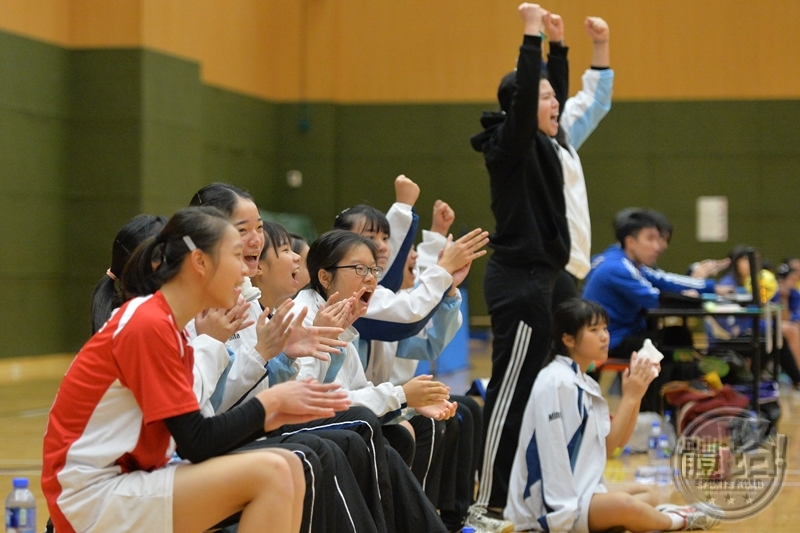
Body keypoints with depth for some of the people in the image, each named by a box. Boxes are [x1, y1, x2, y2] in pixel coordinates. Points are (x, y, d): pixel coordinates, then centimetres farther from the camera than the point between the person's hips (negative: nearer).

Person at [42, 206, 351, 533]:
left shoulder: (166, 324, 12)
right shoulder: (148, 326, -16)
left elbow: (190, 437, 12)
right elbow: (197, 444, -17)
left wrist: (271, 416, 3)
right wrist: (270, 400, -6)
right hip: (93, 497, -9)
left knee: (288, 470, 0)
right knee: (271, 473, -20)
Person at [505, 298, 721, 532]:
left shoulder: (587, 384, 14)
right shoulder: (556, 382, -15)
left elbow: (610, 444, 9)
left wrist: (634, 396, -1)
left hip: (581, 493, 10)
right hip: (550, 508, -10)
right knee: (623, 504, -31)